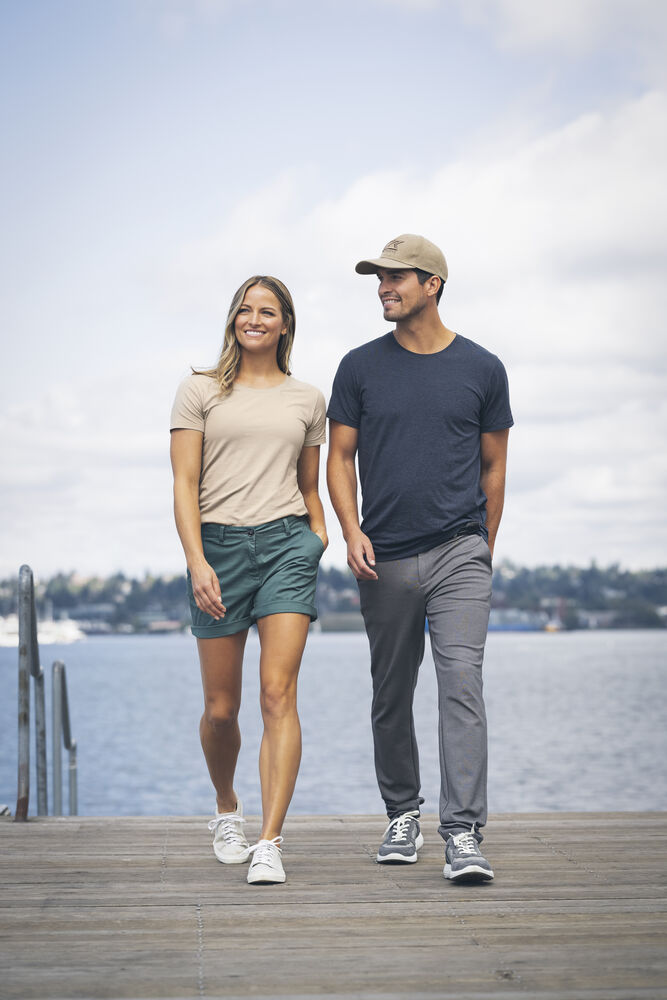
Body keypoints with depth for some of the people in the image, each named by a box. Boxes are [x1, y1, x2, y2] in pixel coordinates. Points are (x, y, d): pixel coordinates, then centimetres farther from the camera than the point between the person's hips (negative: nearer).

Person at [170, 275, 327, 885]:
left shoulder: (308, 400, 15)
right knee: (221, 708, 5)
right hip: (219, 544, 0)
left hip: (286, 542, 1)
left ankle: (270, 842, -13)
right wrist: (197, 561, -11)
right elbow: (185, 485, 0)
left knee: (278, 694, -12)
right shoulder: (200, 392, 8)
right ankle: (226, 809, 33)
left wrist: (319, 533, 6)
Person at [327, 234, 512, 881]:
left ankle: (463, 833, -14)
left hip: (459, 552, -2)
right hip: (384, 559, 2)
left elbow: (493, 464, 12)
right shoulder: (360, 367, 6)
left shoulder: (481, 369, 5)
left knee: (461, 682, -14)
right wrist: (352, 530, -7)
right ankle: (402, 814, 28)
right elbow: (340, 457, 8)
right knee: (391, 694, 10)